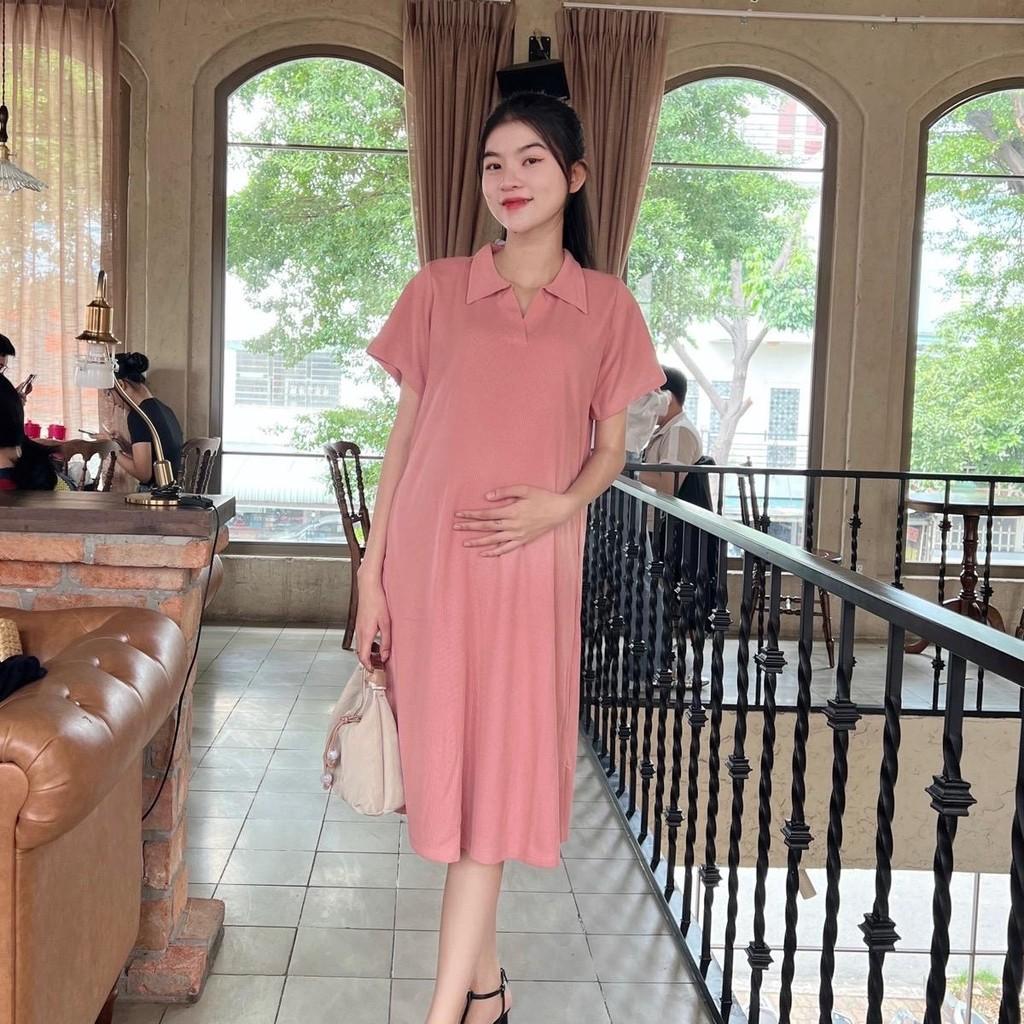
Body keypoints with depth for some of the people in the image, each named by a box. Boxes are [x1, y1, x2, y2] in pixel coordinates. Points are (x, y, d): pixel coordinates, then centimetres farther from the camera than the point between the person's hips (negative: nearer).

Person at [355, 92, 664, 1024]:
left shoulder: (606, 306, 5)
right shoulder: (438, 290, 6)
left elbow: (610, 449, 9)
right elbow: (404, 436, 6)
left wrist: (561, 503, -13)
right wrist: (372, 572, 2)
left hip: (530, 564, -1)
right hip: (429, 558, 1)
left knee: (499, 766, -2)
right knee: (449, 760, 7)